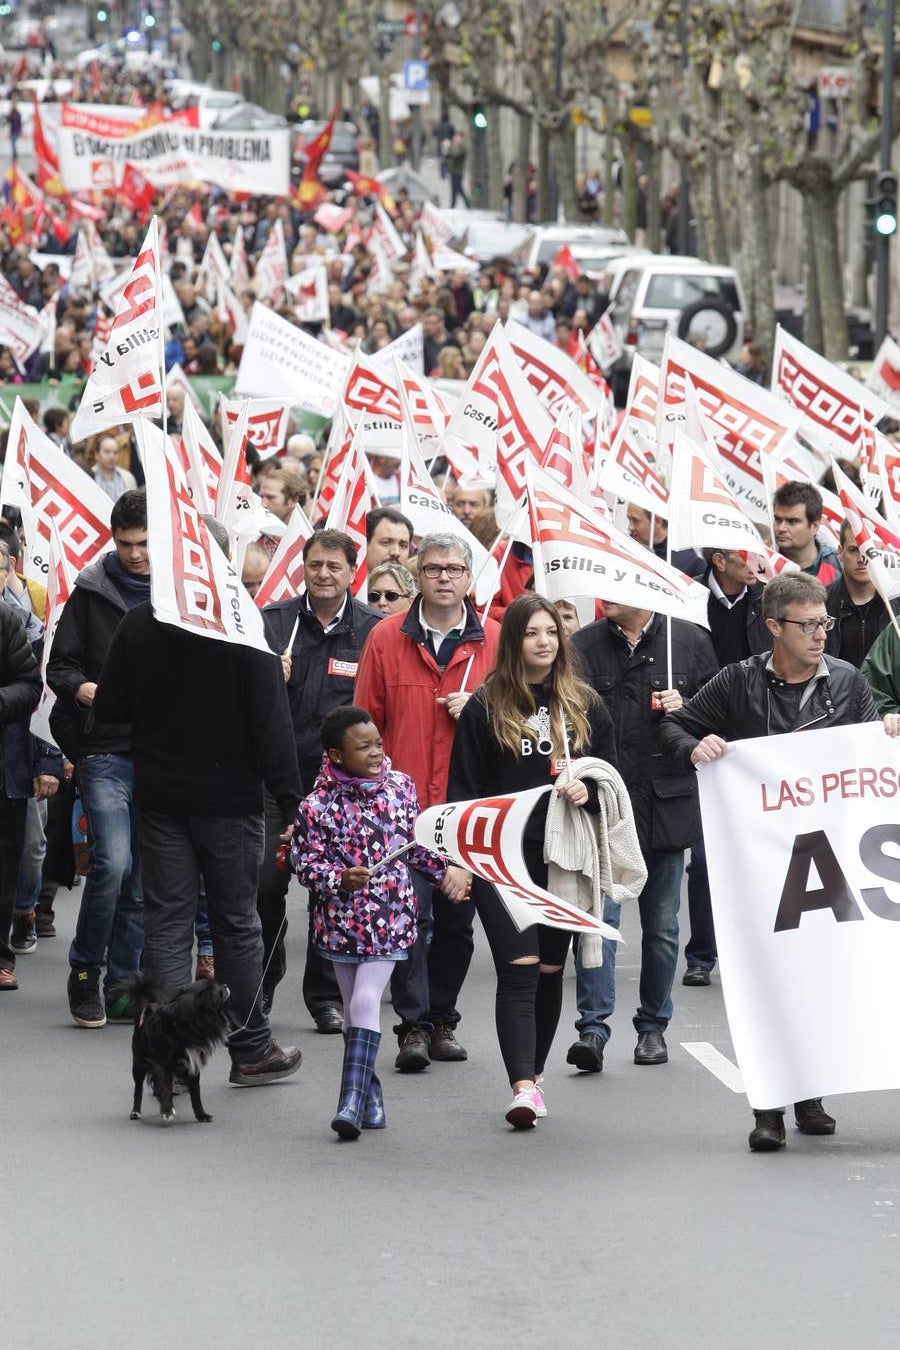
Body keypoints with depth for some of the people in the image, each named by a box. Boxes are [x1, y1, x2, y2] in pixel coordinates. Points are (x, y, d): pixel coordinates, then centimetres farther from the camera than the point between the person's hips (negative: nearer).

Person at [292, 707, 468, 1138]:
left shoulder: (400, 787, 2)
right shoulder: (319, 804, -9)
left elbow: (417, 840, 16)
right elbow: (305, 860, -9)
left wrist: (445, 868, 6)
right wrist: (340, 878, -24)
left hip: (390, 920, 0)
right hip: (341, 920, 0)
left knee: (365, 1001, -14)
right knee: (354, 1007, 9)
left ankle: (353, 1102, -18)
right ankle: (370, 1102, 21)